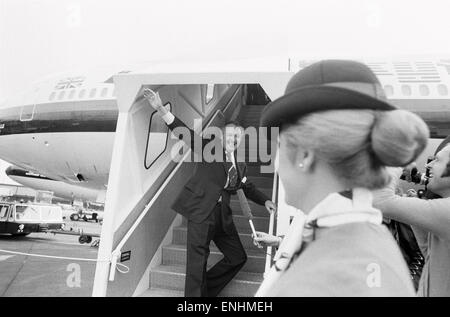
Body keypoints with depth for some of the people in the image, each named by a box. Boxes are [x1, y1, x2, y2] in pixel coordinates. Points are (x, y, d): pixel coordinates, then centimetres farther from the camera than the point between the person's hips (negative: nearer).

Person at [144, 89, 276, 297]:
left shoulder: (240, 165, 15)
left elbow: (247, 188, 30)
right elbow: (184, 132, -9)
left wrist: (265, 201, 18)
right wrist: (161, 109, -21)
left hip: (222, 216, 7)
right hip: (200, 212, -6)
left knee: (238, 257, 11)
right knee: (197, 260, -8)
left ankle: (205, 289, 27)